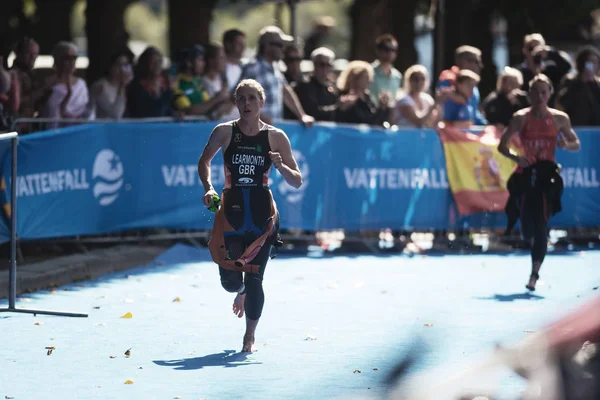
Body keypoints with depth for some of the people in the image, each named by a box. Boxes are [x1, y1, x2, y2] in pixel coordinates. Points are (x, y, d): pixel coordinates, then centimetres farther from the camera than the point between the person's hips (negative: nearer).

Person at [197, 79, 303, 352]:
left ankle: (250, 336, 18)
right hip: (231, 210, 1)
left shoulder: (276, 137, -1)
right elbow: (204, 161, 16)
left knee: (254, 279, -3)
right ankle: (240, 293, 36)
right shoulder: (224, 132, 0)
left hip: (262, 214, 0)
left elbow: (297, 182, 2)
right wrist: (208, 188, -1)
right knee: (230, 280, -4)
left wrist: (280, 166, -17)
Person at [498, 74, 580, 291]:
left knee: (541, 225, -13)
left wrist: (566, 145, -13)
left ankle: (534, 274, -9)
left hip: (547, 175, -1)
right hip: (525, 175, 1)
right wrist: (516, 157, -20)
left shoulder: (560, 118, 1)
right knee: (527, 227, 3)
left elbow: (576, 144, 10)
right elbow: (502, 145, -1)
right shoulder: (521, 118, -2)